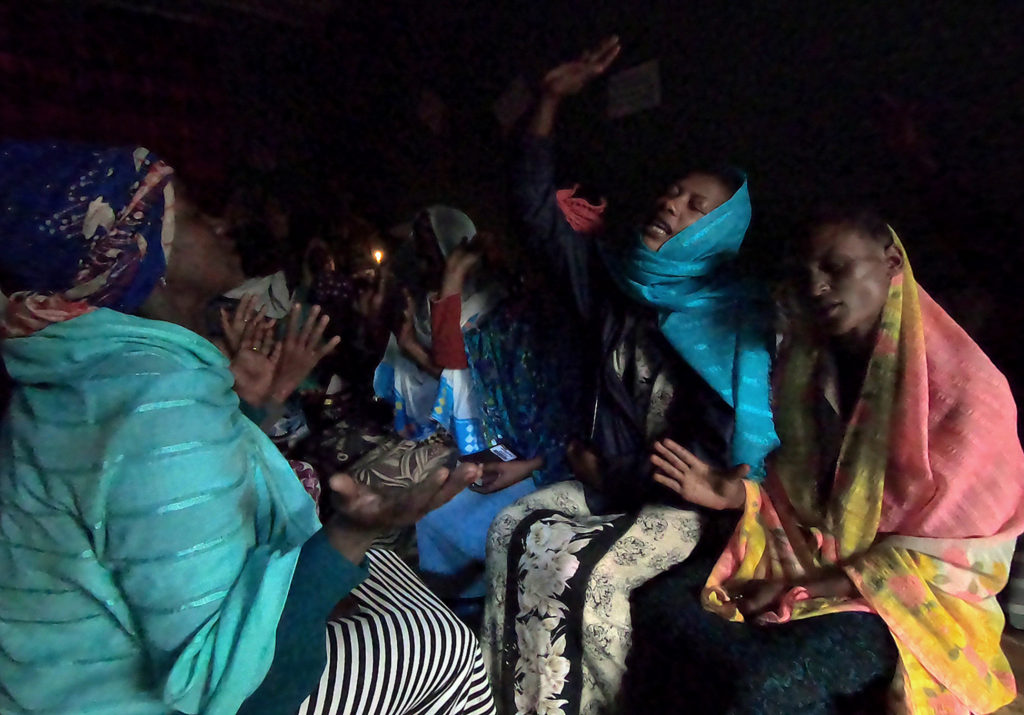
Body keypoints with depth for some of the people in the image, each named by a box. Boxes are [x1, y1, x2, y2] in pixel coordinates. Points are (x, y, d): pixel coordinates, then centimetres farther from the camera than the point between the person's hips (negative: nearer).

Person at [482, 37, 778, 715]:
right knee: (513, 532, -18)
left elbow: (723, 451, -14)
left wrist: (610, 472, -12)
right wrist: (552, 101, 1)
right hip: (607, 476, 5)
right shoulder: (619, 272, 3)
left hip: (683, 499, -5)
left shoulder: (732, 320, -12)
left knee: (576, 569, -27)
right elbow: (538, 210, 5)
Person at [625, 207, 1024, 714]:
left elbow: (947, 558, -14)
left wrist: (801, 590, -17)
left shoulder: (964, 387, -16)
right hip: (808, 551, 5)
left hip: (914, 596, -5)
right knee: (659, 606, -14)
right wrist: (732, 494, -9)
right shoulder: (809, 363, 1)